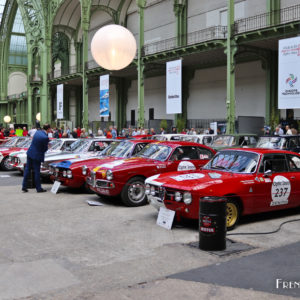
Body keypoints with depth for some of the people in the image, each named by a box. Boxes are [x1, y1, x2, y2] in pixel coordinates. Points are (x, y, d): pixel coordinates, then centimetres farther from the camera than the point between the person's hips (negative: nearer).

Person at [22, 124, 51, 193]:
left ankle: (24, 187, 17)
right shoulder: (45, 137, -20)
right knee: (37, 172, 2)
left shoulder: (37, 132, 2)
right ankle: (38, 188, 12)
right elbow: (45, 148, -10)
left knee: (27, 169, 12)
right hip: (37, 155, -7)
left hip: (30, 153, 7)